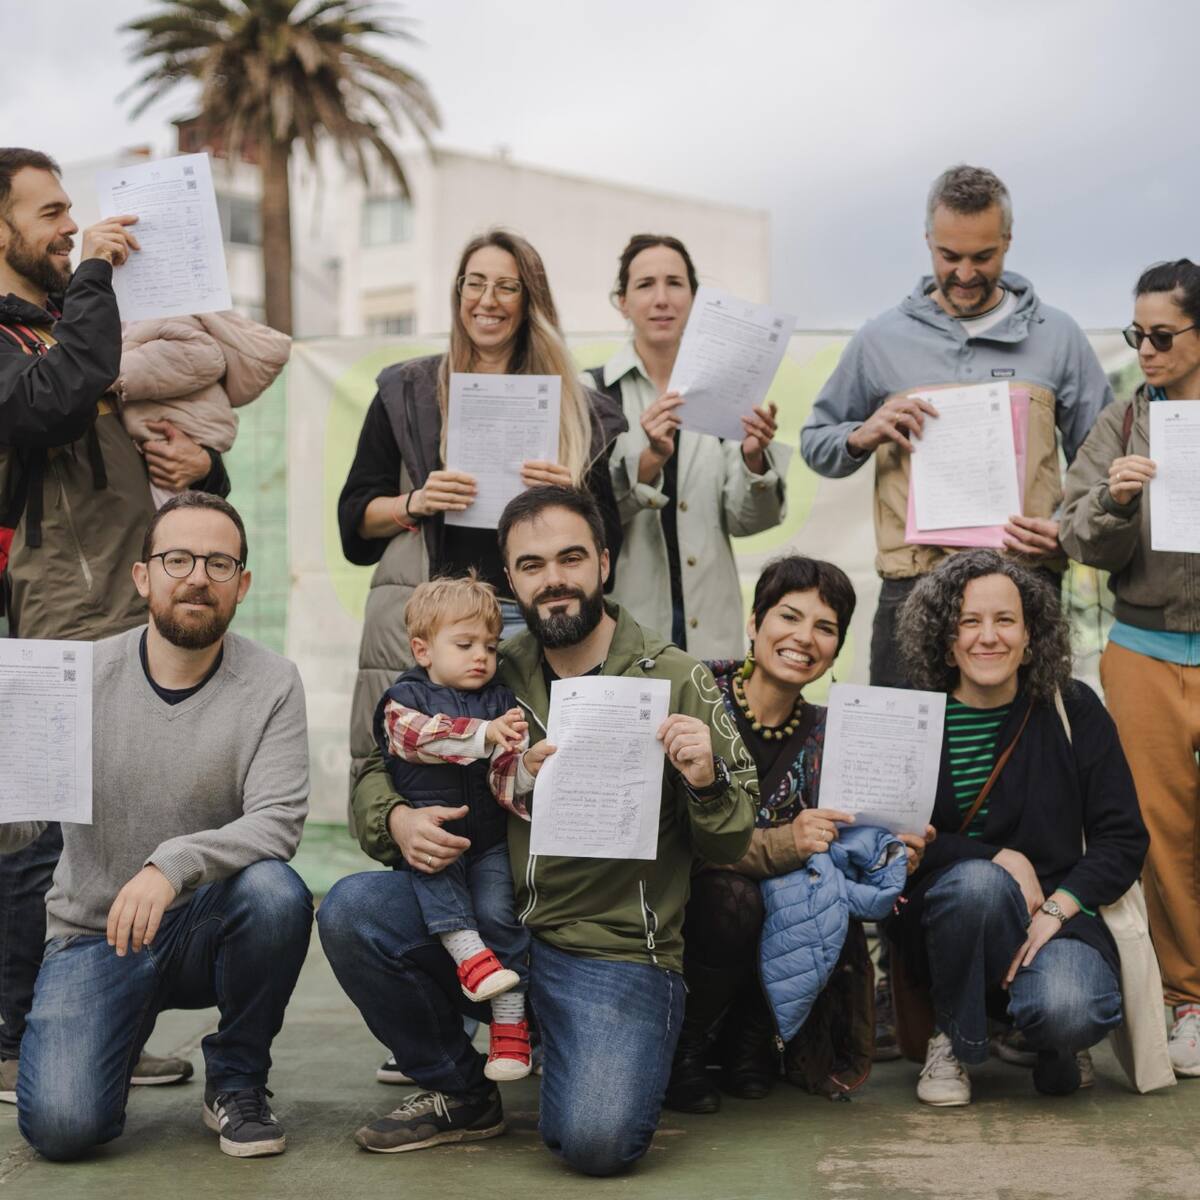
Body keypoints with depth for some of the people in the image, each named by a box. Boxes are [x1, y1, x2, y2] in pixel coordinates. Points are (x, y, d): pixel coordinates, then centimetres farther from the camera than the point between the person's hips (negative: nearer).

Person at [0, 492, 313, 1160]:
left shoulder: (272, 685, -8)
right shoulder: (85, 677, -5)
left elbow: (278, 821, -19)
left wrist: (172, 865, -36)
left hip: (207, 928, 1)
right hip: (93, 935, 0)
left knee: (276, 893, -33)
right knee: (61, 1124, -22)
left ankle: (237, 1081, -5)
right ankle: (121, 1037, 17)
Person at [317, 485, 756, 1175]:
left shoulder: (676, 680, -3)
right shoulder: (496, 675, 5)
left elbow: (733, 844, 0)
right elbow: (379, 769, 13)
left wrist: (706, 784, -22)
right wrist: (395, 820, -10)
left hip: (617, 953, -4)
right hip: (495, 928, 4)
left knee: (594, 1142, -24)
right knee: (351, 910, -17)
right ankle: (462, 1096, 4)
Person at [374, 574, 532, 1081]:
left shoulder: (500, 701, 10)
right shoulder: (404, 697, 3)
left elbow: (507, 777, 0)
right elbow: (419, 735, -20)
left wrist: (527, 769, -23)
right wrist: (484, 733, -31)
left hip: (489, 838, 1)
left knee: (498, 911, -16)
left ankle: (510, 1021, -9)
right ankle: (467, 950, -37)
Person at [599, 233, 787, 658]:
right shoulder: (594, 389, -4)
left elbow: (745, 521, 3)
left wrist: (754, 458, -16)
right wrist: (650, 459, -26)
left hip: (710, 624, 2)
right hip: (623, 620, -2)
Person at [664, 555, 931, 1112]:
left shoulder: (822, 733, 1)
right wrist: (780, 846, -34)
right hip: (679, 908, -4)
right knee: (733, 897, -34)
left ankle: (747, 1035, 3)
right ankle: (682, 1051, -7)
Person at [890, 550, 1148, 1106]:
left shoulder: (1073, 710, 3)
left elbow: (1124, 839, 0)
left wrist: (1055, 911, -15)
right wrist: (1002, 860, -18)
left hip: (1057, 909, 0)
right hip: (947, 920, 0)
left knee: (1069, 1012, -32)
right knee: (977, 881, -35)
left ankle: (1055, 1044, 9)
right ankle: (952, 1042, -8)